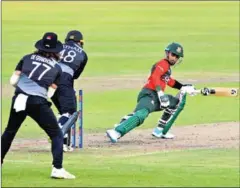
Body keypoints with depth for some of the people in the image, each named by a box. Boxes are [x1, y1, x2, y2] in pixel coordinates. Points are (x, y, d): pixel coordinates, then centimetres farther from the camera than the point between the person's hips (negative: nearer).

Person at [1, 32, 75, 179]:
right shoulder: (57, 67, 11)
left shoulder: (27, 58, 14)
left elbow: (13, 81, 7)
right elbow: (50, 93, 5)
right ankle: (57, 169, -6)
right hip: (39, 103, -3)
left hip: (19, 99, 3)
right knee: (57, 134, 7)